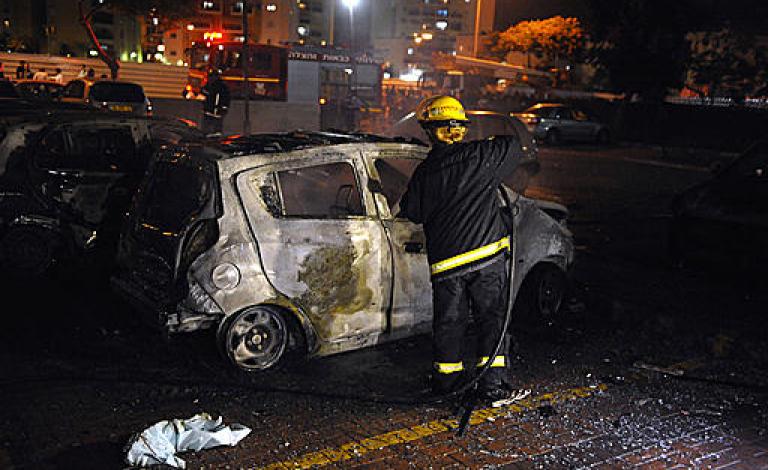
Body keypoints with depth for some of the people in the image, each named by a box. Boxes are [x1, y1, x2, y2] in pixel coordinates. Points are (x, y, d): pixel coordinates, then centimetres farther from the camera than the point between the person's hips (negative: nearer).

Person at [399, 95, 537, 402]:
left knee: (449, 321, 14)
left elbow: (410, 213, 12)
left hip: (444, 262, 2)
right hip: (486, 255, -2)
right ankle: (493, 383, 5)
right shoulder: (481, 155, -4)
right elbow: (513, 147, 11)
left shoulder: (423, 172, 2)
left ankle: (446, 379, 22)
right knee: (493, 318, 6)